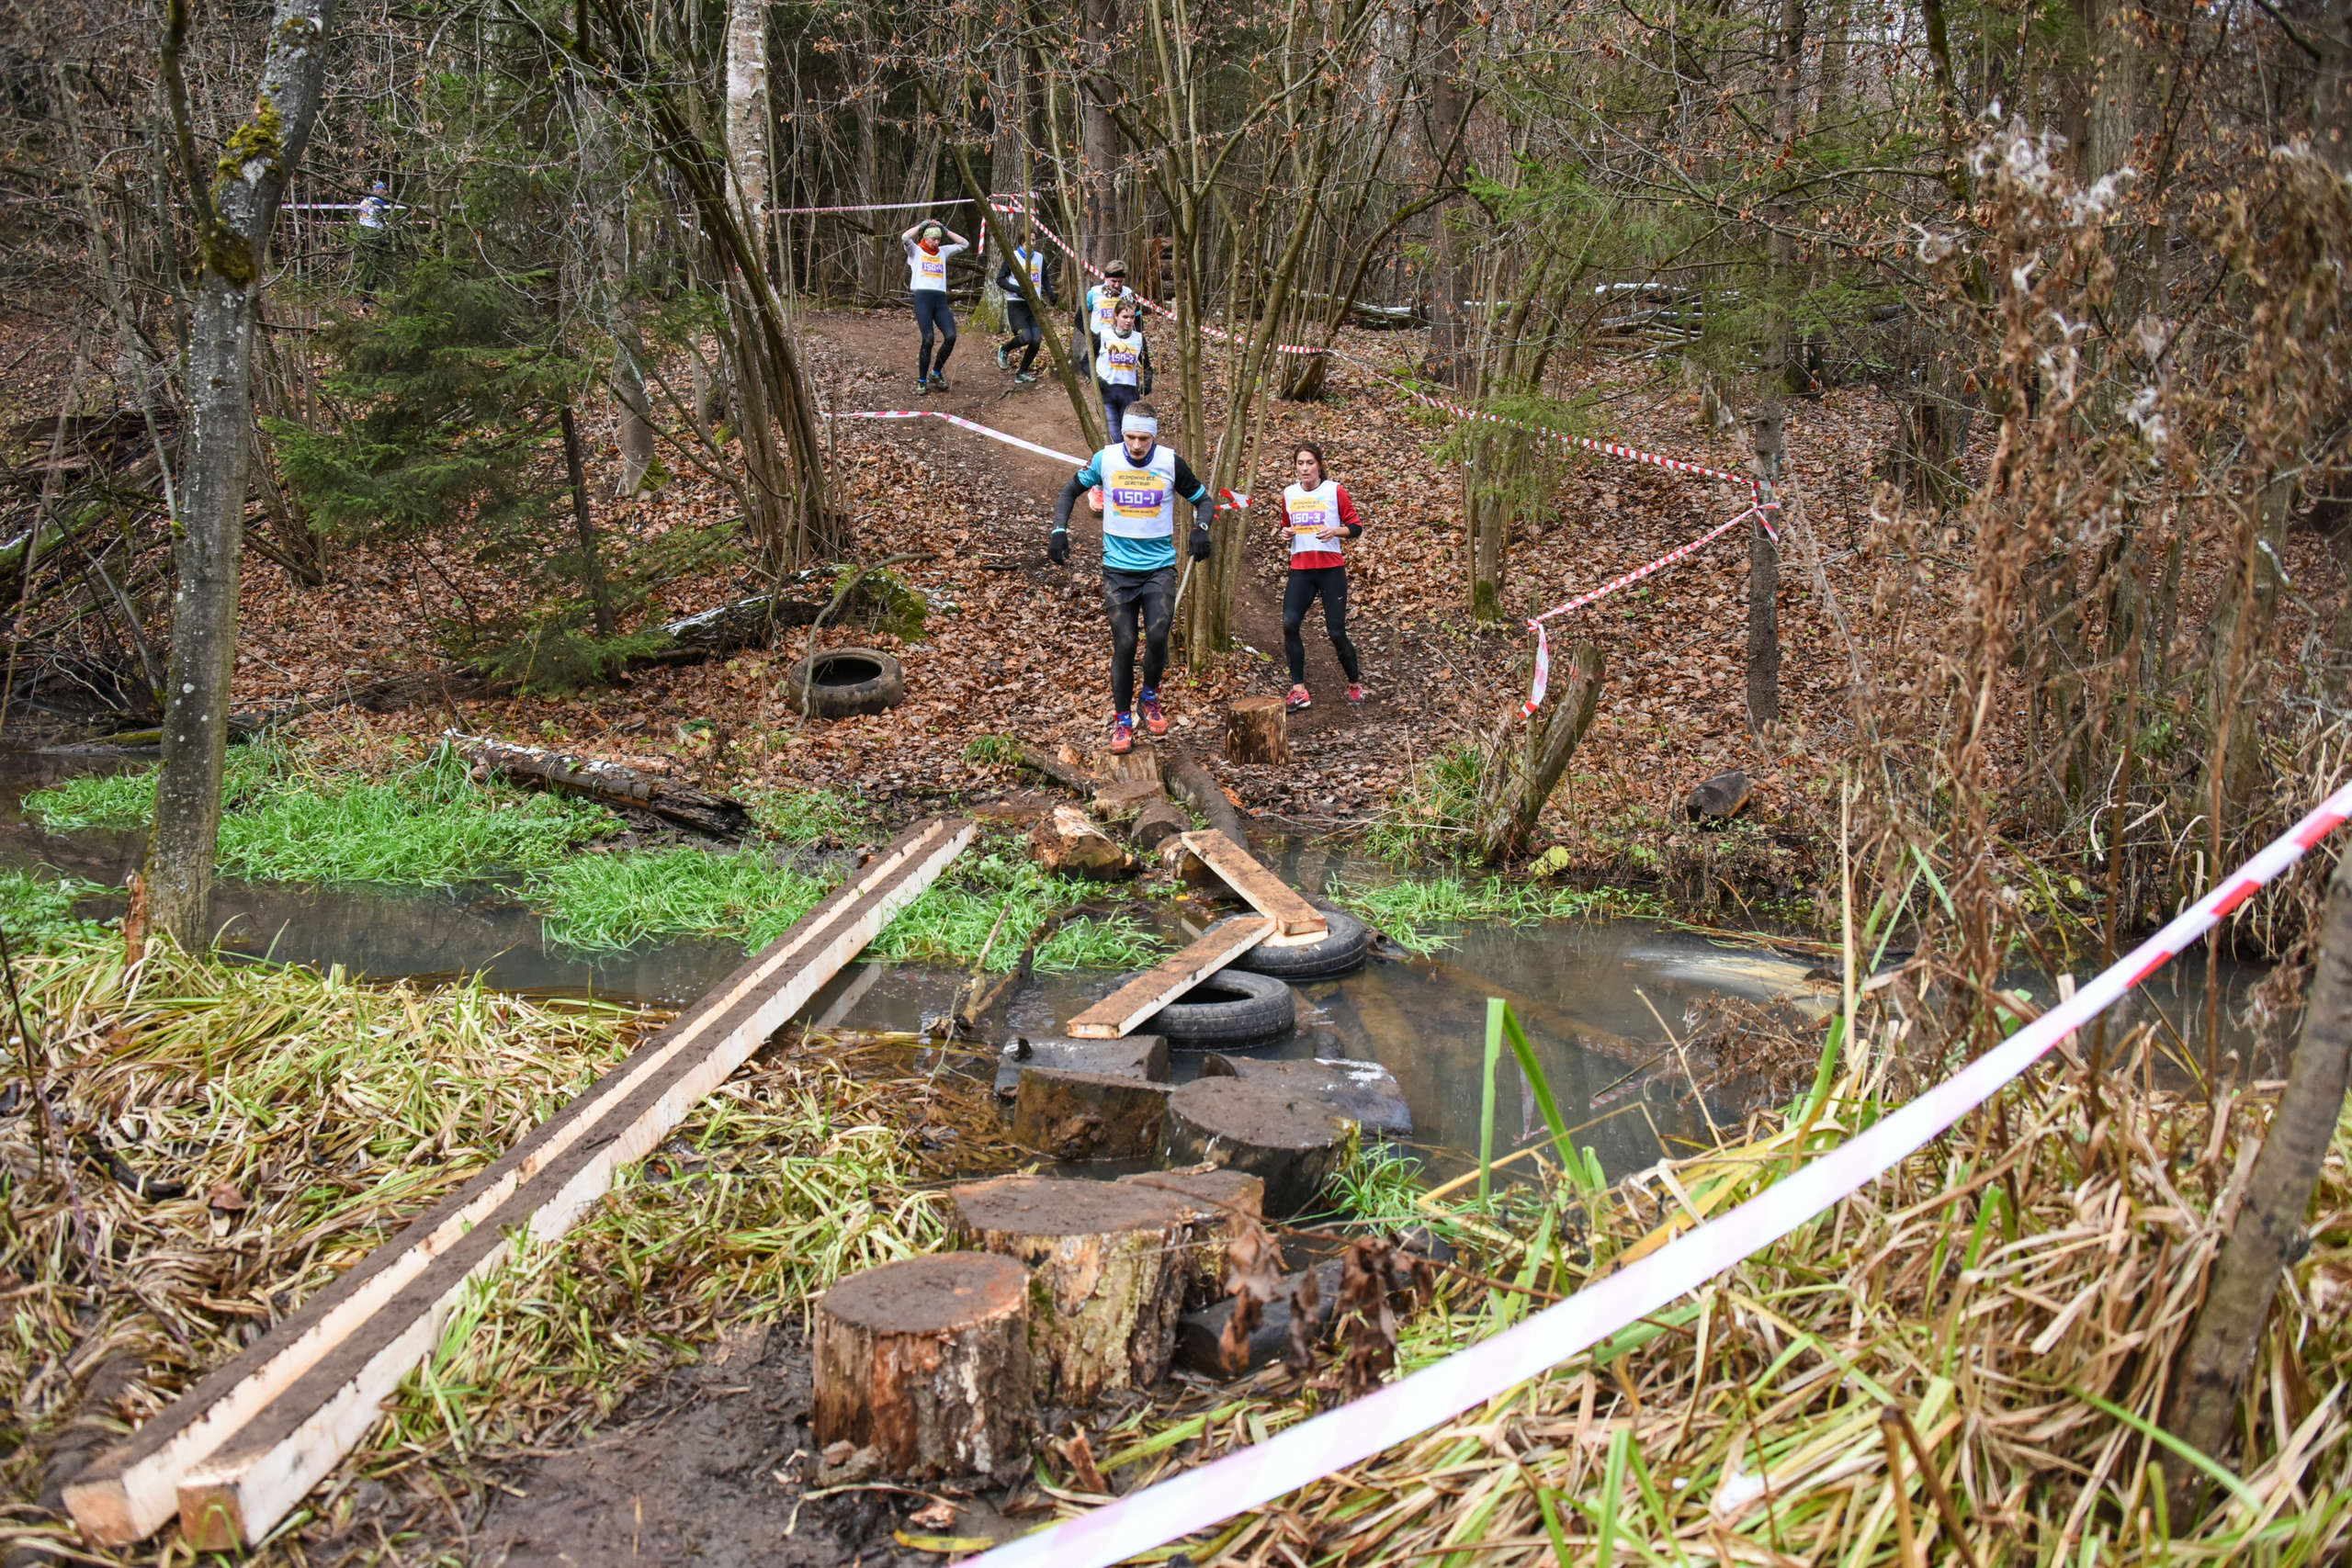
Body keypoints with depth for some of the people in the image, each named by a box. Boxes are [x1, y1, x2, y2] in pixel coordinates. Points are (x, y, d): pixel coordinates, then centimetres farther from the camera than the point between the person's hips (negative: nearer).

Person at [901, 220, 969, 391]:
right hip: (923, 297, -4)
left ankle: (936, 373, 5)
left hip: (941, 299, 4)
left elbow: (965, 244, 20)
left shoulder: (943, 251, 21)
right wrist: (921, 225, 3)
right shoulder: (916, 250, 9)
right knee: (928, 339, -15)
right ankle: (922, 380, -3)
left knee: (951, 336, -15)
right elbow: (905, 238, -9)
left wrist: (946, 230, 16)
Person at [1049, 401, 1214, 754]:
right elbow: (1071, 490, 10)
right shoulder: (1105, 459, -5)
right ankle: (1122, 722, 11)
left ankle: (1150, 699, 10)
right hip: (1118, 568, 1)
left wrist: (1201, 528, -13)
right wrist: (1059, 529, -4)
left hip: (1160, 567, -1)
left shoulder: (1171, 463, -5)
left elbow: (1203, 499, 7)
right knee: (1124, 644, -2)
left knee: (1157, 635, -18)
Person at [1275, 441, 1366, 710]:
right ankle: (1299, 690, -12)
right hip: (1300, 569, 3)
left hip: (1331, 569, -3)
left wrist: (1334, 531, -19)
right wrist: (1286, 532, 2)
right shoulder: (1289, 494, 10)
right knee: (1289, 623, -18)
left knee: (1336, 631, -5)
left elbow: (1356, 526, 0)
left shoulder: (1335, 490, -2)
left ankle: (1355, 683, 20)